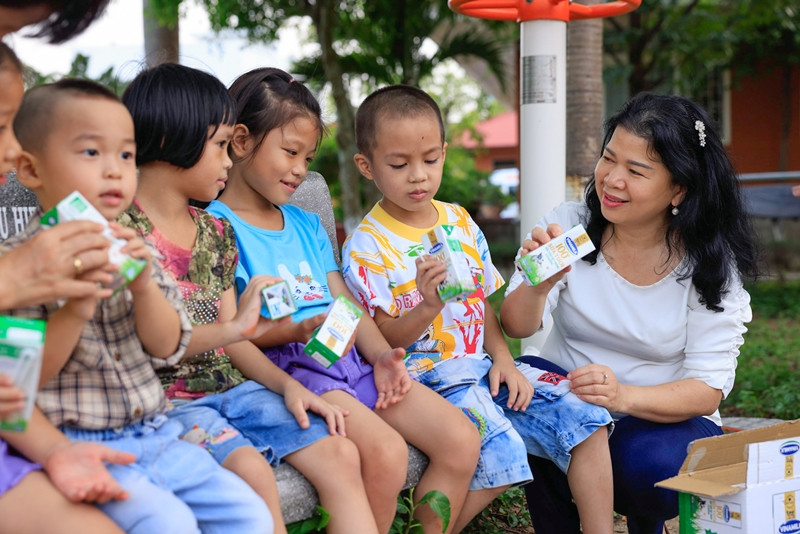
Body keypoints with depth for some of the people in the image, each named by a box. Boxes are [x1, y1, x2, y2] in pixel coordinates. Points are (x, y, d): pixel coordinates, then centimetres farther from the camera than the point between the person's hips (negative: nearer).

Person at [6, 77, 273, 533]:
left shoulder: (131, 250, 9)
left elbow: (168, 346, 3)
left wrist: (144, 285, -16)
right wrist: (77, 308, -25)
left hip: (155, 434, 6)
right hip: (81, 446, -6)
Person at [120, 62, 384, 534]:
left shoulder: (216, 232, 15)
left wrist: (288, 384, -1)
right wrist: (231, 327, -24)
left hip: (232, 388, 7)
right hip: (165, 399, -7)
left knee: (340, 453, -11)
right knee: (252, 471, -31)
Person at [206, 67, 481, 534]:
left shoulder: (306, 224, 24)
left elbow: (346, 302, 18)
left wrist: (381, 354, 0)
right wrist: (300, 330, -23)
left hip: (350, 358, 8)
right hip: (286, 366, -7)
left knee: (461, 440, -8)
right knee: (385, 452, -30)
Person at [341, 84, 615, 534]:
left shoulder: (461, 222, 10)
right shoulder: (366, 247, -8)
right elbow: (383, 340, -10)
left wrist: (502, 358, 1)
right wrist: (429, 305, -27)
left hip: (479, 366, 6)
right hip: (423, 376, -6)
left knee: (582, 414, -8)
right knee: (501, 453, -29)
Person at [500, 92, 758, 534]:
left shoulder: (710, 263, -9)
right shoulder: (570, 224, -5)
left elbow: (707, 390, -13)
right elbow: (517, 326, -12)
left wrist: (623, 396, -32)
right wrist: (539, 283, -35)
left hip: (665, 418, -1)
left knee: (652, 465, -33)